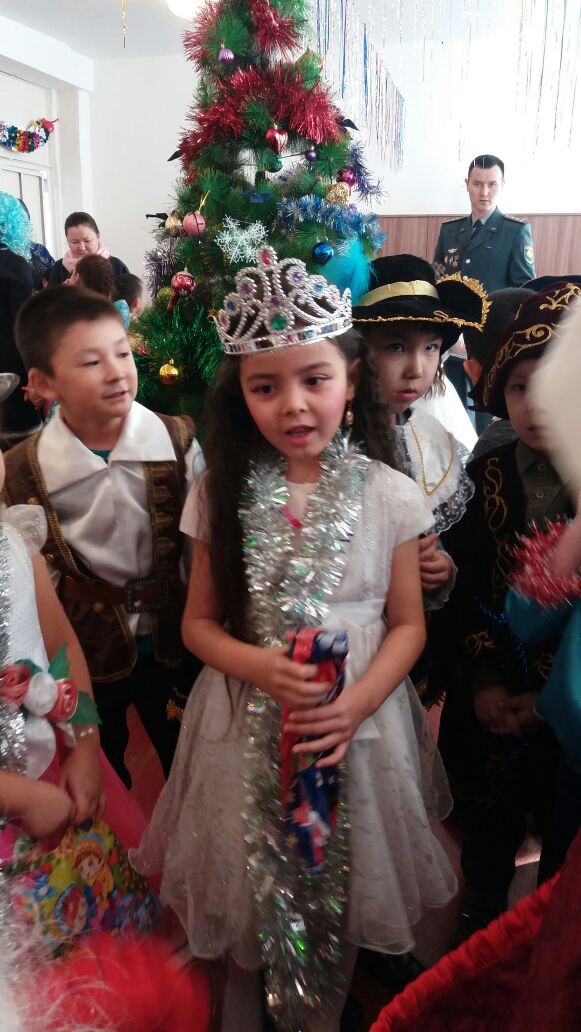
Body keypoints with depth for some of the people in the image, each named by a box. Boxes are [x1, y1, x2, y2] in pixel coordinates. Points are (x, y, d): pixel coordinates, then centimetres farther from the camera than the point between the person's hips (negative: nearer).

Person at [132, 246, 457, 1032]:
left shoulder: (388, 495, -8)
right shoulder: (222, 494, -6)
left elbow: (408, 624, -2)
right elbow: (199, 621, 0)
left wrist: (356, 704, -17)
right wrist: (262, 666, -19)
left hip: (359, 720, 0)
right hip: (247, 723, 1)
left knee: (340, 884, 17)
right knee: (250, 875, 18)